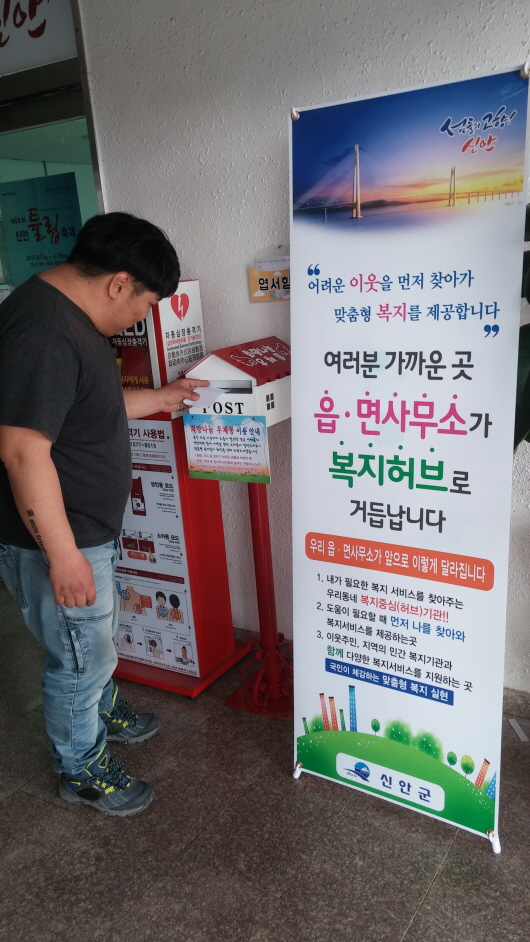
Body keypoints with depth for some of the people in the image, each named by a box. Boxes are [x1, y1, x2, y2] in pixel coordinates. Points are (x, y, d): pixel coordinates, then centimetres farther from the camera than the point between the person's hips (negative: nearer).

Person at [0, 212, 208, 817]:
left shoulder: (71, 315, 6)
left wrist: (158, 399, 19)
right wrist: (63, 555, -27)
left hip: (89, 528, 10)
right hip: (53, 539, -10)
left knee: (97, 635, 29)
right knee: (79, 658, 10)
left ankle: (103, 711, 53)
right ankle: (82, 770, 34)